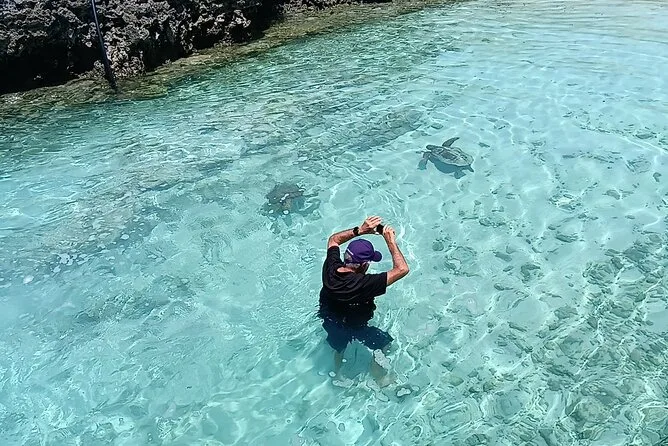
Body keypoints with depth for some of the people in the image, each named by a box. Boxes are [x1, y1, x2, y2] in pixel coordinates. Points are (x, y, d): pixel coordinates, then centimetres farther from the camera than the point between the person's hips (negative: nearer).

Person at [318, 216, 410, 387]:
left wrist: (360, 230, -14)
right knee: (384, 342, 23)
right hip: (354, 328, -5)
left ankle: (337, 374, 60)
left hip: (329, 322, 5)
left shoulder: (330, 267, -26)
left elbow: (333, 239, -5)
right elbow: (402, 269, -41)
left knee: (339, 347, 35)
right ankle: (379, 377, 42)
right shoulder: (363, 284, -42)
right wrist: (391, 241, -33)